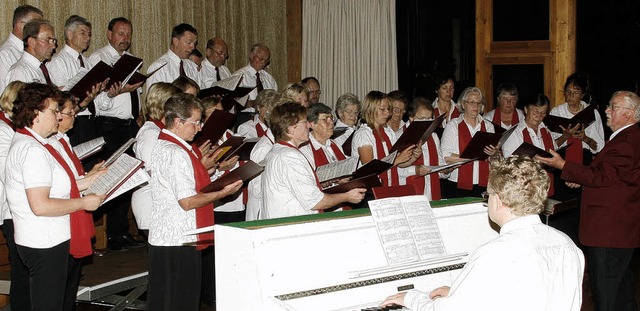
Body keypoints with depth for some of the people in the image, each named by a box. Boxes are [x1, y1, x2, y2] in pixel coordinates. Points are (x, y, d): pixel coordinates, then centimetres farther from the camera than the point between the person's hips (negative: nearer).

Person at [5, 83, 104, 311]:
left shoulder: (25, 142, 13)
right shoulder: (33, 150, -21)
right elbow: (40, 205, -27)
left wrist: (89, 181, 12)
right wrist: (83, 203, -17)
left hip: (45, 242, 11)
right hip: (45, 245, -11)